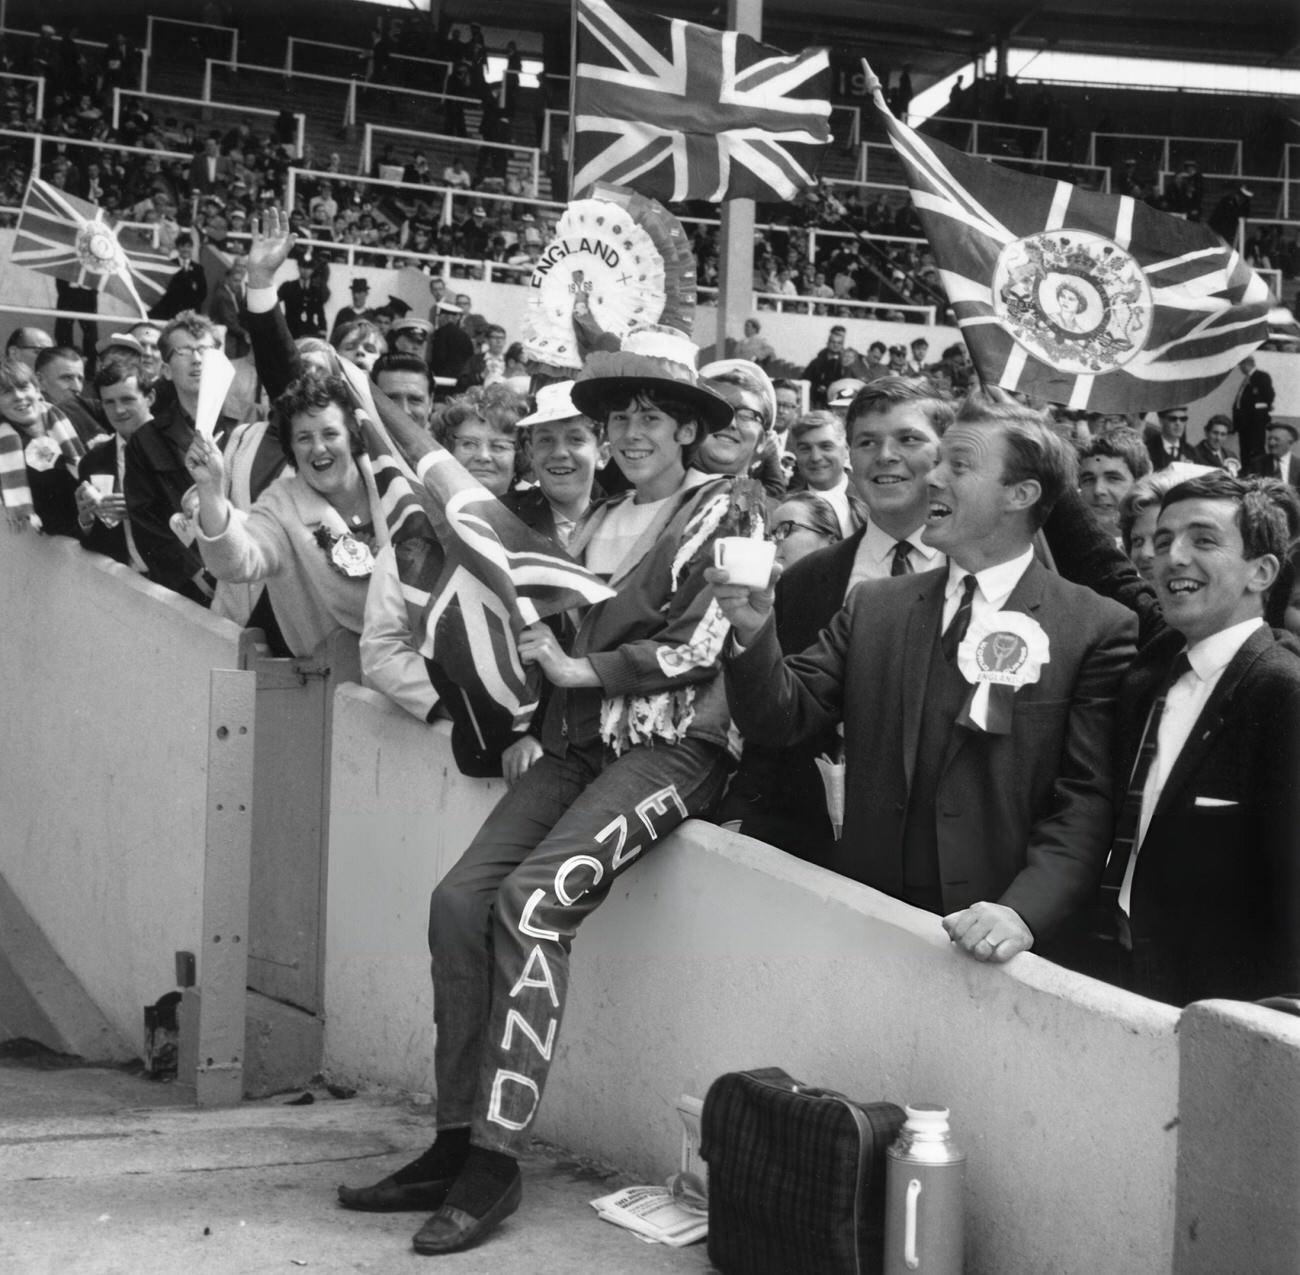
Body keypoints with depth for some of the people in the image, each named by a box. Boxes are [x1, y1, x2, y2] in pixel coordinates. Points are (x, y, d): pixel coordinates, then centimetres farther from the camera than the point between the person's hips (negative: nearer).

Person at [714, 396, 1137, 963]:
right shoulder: (874, 607, 11)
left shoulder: (1098, 629, -2)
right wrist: (755, 633, -12)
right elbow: (782, 718, 6)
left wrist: (1024, 910, -19)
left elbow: (1089, 799, -7)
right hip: (866, 913, 3)